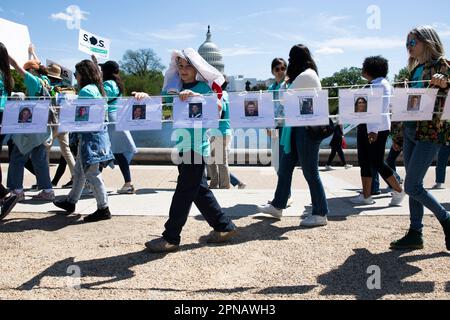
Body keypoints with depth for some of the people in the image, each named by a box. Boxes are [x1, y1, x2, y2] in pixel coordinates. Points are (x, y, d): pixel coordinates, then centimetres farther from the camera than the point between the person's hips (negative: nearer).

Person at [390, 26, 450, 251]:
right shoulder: (416, 69, 17)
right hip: (411, 131, 8)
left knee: (412, 186, -8)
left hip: (430, 133, -8)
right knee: (413, 186, 8)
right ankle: (415, 234, 15)